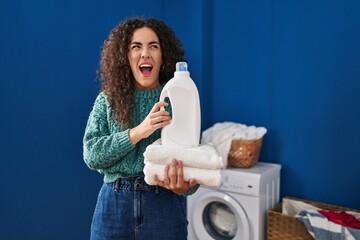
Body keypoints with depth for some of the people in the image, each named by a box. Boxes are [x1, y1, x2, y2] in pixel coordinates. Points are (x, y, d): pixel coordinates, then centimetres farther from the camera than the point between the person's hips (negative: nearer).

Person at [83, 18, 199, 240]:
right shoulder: (108, 99, 1)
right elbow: (91, 155, -7)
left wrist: (184, 186, -24)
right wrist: (137, 132, -19)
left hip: (165, 204, 0)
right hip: (115, 203, 1)